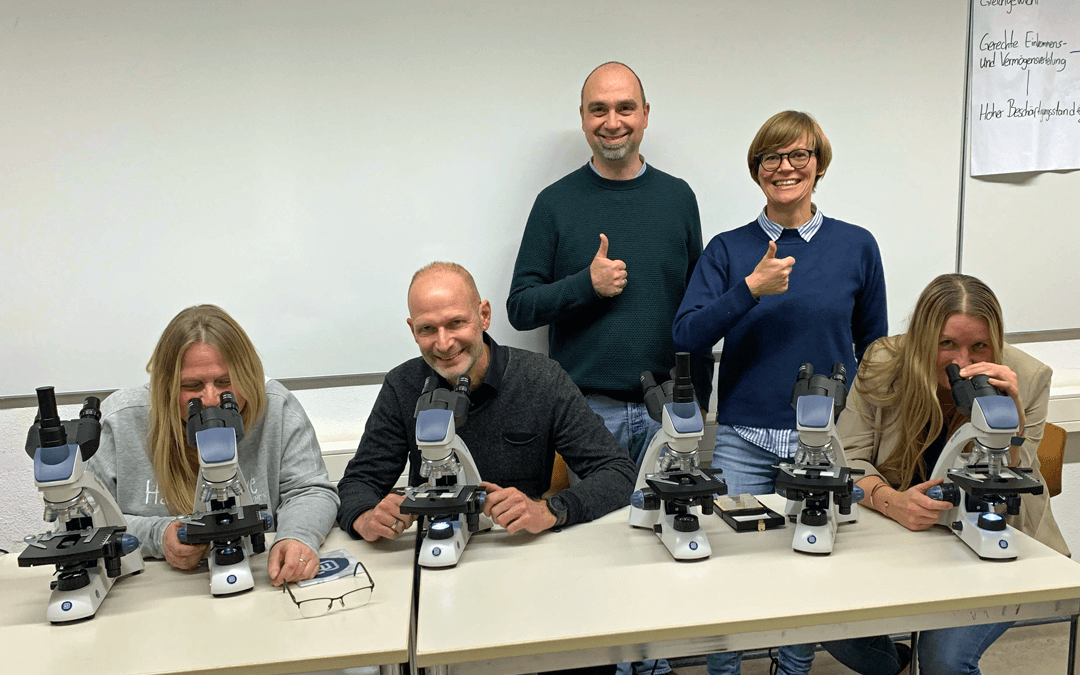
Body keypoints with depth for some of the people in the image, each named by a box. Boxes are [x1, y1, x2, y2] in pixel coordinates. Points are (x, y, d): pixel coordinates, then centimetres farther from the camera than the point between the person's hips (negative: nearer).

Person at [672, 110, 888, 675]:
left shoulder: (856, 246, 4)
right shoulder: (728, 250, 3)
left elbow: (874, 349, 11)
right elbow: (686, 336, -9)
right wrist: (751, 288, -19)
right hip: (744, 438, 0)